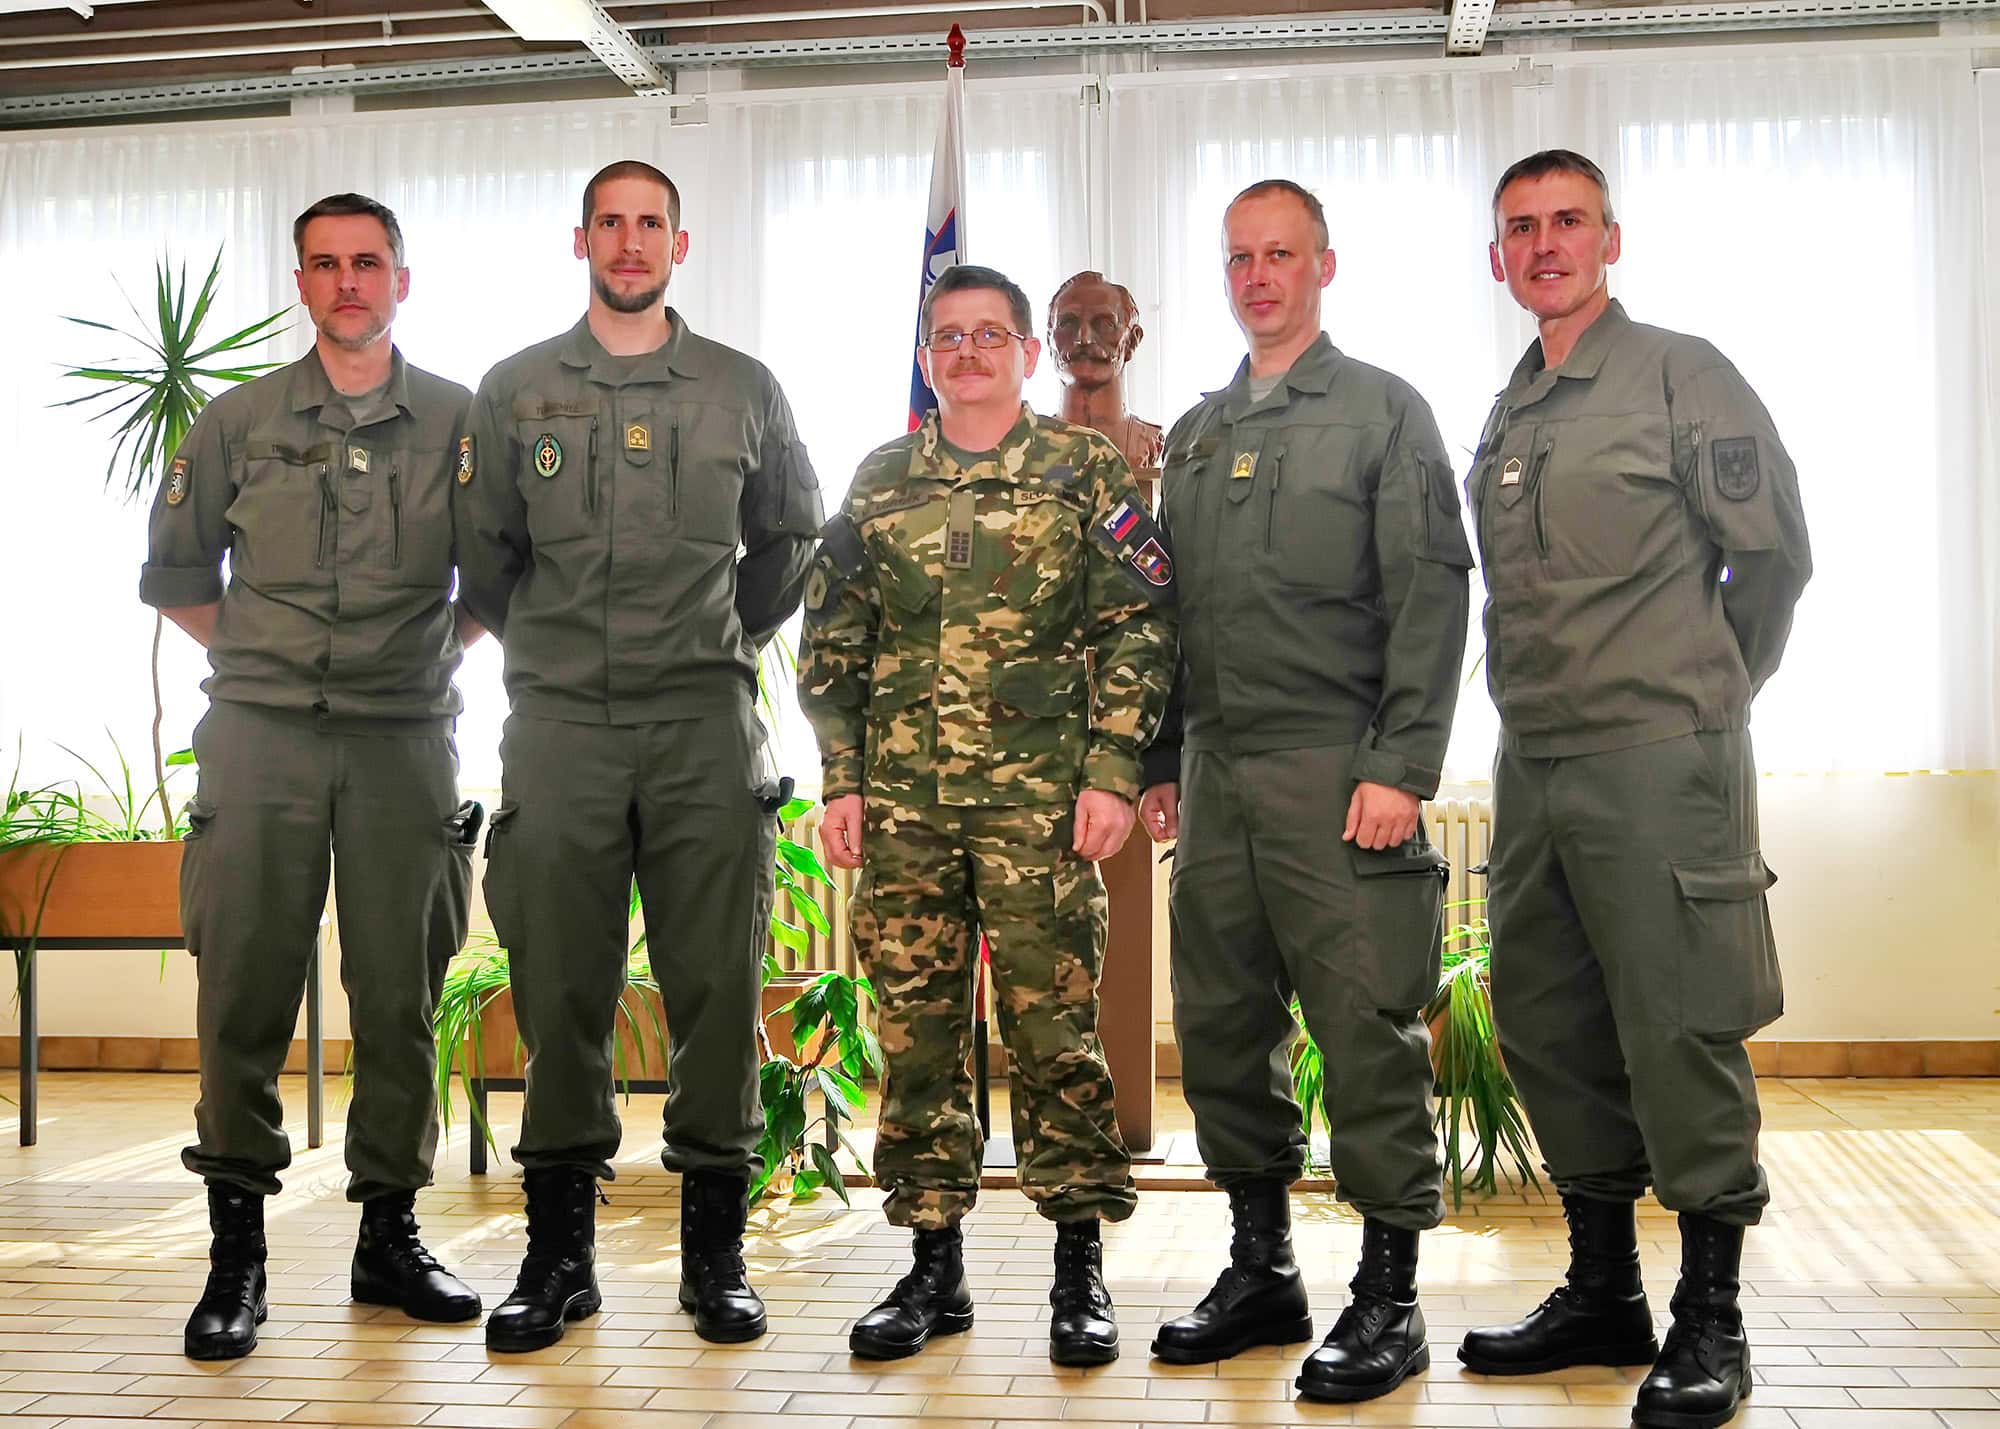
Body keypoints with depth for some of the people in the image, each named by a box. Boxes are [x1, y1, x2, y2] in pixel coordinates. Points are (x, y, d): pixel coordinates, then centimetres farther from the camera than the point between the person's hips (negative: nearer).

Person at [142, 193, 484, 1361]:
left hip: (406, 738, 0)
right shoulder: (239, 421, 10)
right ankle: (237, 1250, 5)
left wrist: (443, 647, 8)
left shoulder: (462, 421, 8)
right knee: (244, 989, -3)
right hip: (261, 736, 0)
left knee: (401, 994, 3)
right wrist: (251, 654, 11)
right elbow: (174, 573, 18)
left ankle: (391, 1234, 14)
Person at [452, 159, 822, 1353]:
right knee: (559, 995, 2)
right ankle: (560, 1251, 13)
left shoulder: (743, 390, 10)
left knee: (718, 988, -1)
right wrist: (544, 653, 13)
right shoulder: (516, 391, 10)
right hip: (558, 728, 1)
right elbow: (486, 550, 16)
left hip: (706, 727, 0)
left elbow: (791, 534, 19)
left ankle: (717, 1251, 9)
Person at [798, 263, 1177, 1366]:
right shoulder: (878, 481, 14)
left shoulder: (1085, 471, 6)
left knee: (1054, 1027, -3)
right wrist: (840, 780, 6)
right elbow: (831, 644, 14)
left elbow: (1138, 630, 1)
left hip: (1040, 800, -3)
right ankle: (933, 1264, 16)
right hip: (901, 802, 3)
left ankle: (1080, 1267, 9)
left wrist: (1111, 773, -7)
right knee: (915, 1029, 5)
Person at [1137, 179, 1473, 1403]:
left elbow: (1430, 599, -6)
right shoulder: (1196, 436, 19)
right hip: (1217, 772, 6)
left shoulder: (1385, 411, 3)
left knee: (1368, 1029, -5)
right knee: (1222, 1025, 8)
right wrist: (1164, 763, 13)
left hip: (1337, 768, -6)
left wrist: (1402, 765, -14)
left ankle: (1389, 1295, 5)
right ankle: (1263, 1270, 21)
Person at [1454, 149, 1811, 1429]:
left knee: (1680, 1034, -3)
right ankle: (1604, 1295, 23)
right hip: (1533, 766, 7)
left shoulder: (1683, 376, -3)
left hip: (1661, 761, -7)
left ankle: (1711, 1321, 9)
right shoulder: (1509, 416, 16)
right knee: (1550, 1032, 11)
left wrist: (1704, 694, 8)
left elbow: (1774, 554, -1)